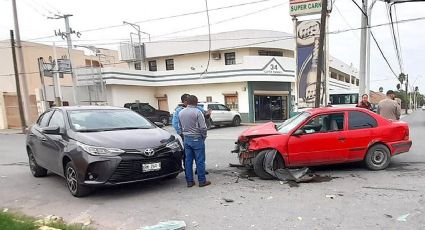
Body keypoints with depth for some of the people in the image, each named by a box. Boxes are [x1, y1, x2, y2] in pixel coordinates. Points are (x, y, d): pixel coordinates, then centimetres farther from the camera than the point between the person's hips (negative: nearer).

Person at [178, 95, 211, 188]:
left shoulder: (181, 112, 6)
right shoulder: (197, 112, -14)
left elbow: (180, 127, 12)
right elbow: (203, 127, -15)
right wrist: (204, 136, 1)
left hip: (186, 139, 6)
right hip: (197, 139, -6)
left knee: (188, 161, 10)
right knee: (200, 161, 2)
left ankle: (189, 181, 16)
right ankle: (202, 181, 9)